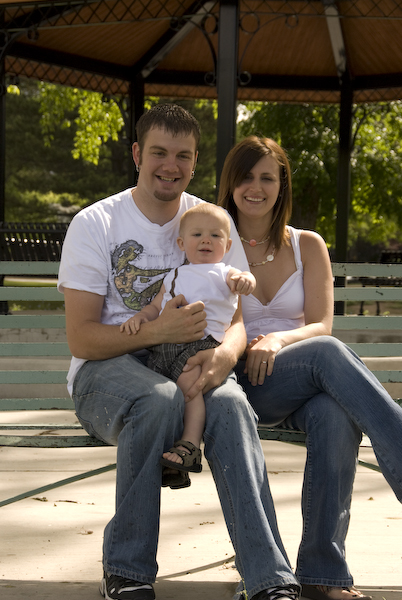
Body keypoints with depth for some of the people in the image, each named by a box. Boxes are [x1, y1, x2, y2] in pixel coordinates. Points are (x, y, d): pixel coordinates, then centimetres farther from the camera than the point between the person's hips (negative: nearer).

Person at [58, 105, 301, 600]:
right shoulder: (94, 225, -1)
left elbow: (236, 315, 3)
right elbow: (80, 338, -7)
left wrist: (226, 351, -23)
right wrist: (158, 331, -24)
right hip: (106, 370, -2)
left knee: (229, 402, -33)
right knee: (159, 399, -38)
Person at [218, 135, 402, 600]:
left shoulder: (308, 246, 15)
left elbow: (320, 326, 5)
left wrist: (277, 339, -16)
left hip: (305, 384, 2)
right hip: (241, 383, -2)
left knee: (335, 414, -37)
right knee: (329, 353, -34)